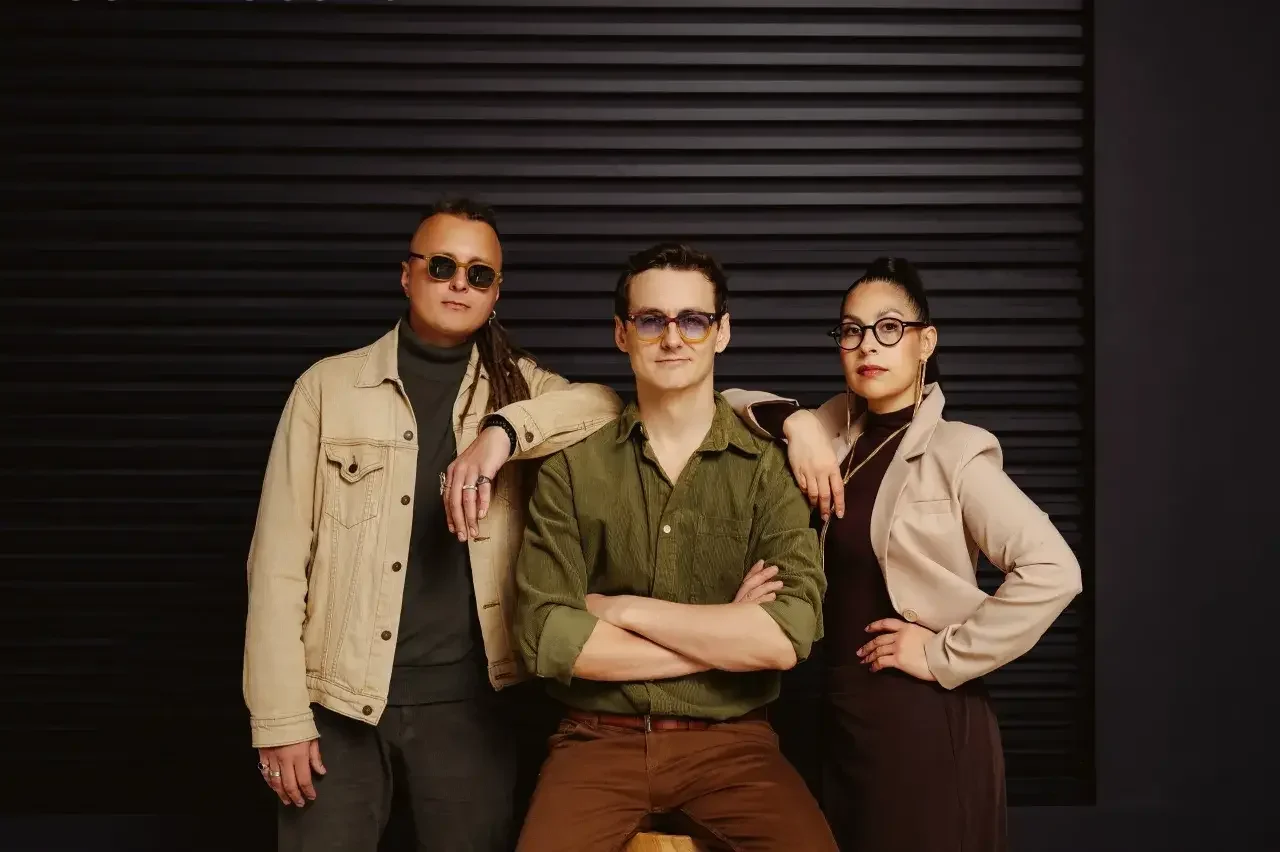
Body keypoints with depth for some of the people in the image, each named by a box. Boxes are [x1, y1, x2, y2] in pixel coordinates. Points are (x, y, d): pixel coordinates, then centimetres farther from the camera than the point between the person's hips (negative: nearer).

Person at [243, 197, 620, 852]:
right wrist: (280, 718, -6)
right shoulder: (329, 385, 2)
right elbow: (279, 560, -1)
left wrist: (504, 431, -20)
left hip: (465, 700, 2)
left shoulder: (518, 385, 9)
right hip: (340, 699, -1)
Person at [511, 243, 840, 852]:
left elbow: (789, 635, -13)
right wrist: (727, 636, -9)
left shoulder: (770, 465, 0)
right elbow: (544, 637, -9)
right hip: (600, 737, 0)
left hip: (731, 740, 0)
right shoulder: (571, 466, 2)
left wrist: (621, 609, -10)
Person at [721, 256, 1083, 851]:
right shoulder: (838, 432, 7)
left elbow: (1053, 571, -22)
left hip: (925, 723, -7)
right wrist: (795, 423, -7)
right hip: (843, 715, 7)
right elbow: (728, 404, 11)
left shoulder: (953, 453, -13)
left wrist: (946, 656, -16)